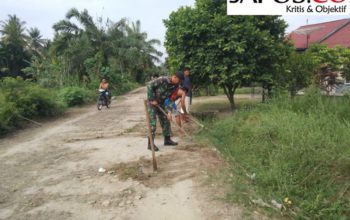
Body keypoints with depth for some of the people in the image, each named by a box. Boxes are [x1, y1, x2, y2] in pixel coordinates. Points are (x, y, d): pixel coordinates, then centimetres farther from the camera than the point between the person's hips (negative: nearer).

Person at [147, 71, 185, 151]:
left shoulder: (175, 86, -7)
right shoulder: (162, 80, -27)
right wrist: (152, 100, -21)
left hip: (161, 104, 7)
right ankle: (150, 144, -3)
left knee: (165, 121, 11)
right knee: (152, 123, -9)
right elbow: (150, 86, -21)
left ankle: (167, 140, 26)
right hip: (152, 102, -7)